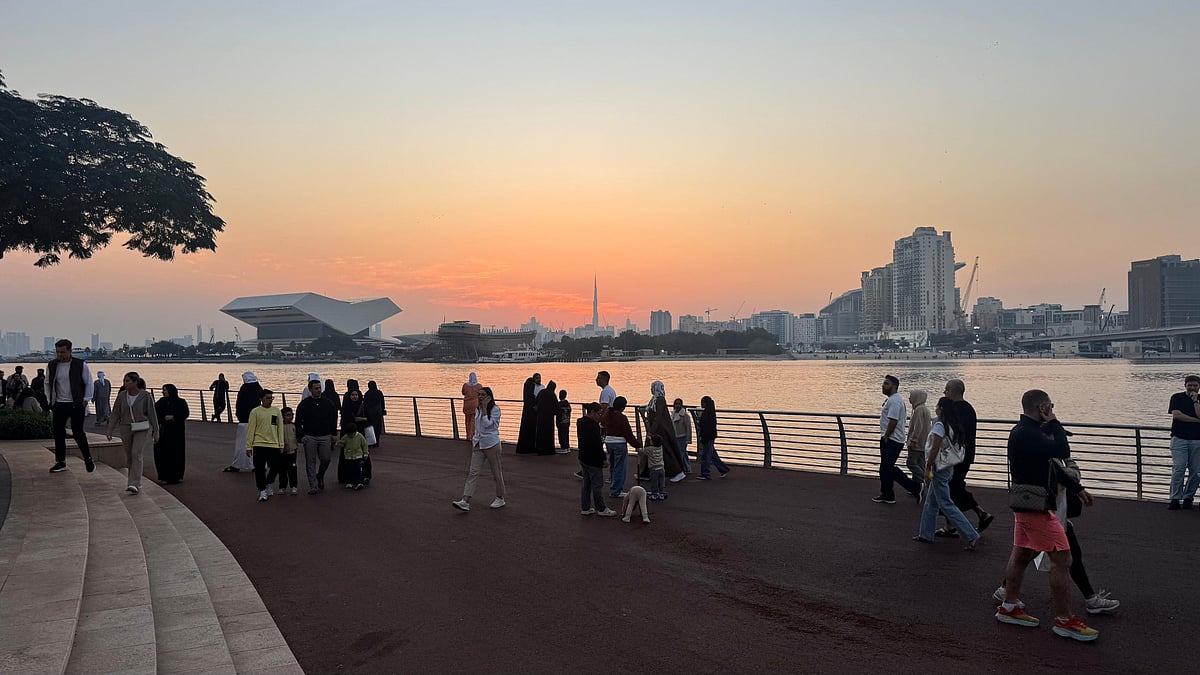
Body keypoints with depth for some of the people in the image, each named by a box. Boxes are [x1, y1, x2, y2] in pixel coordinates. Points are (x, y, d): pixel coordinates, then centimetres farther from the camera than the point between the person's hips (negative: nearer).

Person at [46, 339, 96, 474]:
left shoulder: (80, 365, -5)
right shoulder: (51, 365, 5)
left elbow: (89, 383, 1)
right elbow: (47, 383, 17)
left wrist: (86, 399, -3)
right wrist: (49, 400, 10)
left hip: (76, 405, -4)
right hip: (59, 405, 4)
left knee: (78, 432, -4)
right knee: (58, 433, 5)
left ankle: (88, 460, 10)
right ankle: (60, 462, 15)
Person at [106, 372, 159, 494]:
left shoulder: (145, 395, -9)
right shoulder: (121, 396, 1)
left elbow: (152, 414, -4)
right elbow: (115, 415, 3)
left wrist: (156, 432, -3)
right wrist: (109, 431, -5)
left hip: (142, 429, -4)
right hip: (126, 429, 4)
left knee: (136, 454, -17)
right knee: (129, 457, 11)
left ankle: (134, 484, -19)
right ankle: (136, 482, 27)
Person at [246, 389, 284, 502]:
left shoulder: (277, 411, 7)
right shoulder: (255, 412, -2)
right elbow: (250, 430, -1)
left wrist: (281, 445, 7)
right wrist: (249, 447, -3)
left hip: (274, 445, 3)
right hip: (259, 445, -3)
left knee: (275, 467, 5)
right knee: (259, 469, 0)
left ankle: (268, 484, 30)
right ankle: (262, 490, 11)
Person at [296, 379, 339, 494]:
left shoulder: (328, 403, 6)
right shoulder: (304, 404, 1)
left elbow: (333, 420, 13)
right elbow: (298, 422, 4)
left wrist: (333, 434, 8)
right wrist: (300, 436, -4)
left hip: (325, 437, 1)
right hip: (309, 437, -1)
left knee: (326, 459, -4)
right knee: (311, 462, 1)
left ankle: (320, 476, 27)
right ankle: (313, 486, 8)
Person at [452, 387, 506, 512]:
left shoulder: (495, 409, -10)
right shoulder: (477, 409, 10)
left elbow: (487, 424, -21)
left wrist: (484, 408, -19)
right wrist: (474, 440, 14)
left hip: (491, 444, -6)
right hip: (478, 444, 6)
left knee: (496, 472, 7)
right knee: (473, 472, -3)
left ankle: (500, 498, 23)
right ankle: (465, 502, -10)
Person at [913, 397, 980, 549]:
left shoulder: (940, 425, -18)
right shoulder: (954, 426, 8)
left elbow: (935, 449, -21)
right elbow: (958, 446, 13)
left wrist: (928, 468, -14)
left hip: (940, 468, -9)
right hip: (949, 467, 9)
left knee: (946, 505, -4)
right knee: (931, 502, 16)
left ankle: (971, 535, -6)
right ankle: (926, 535, 23)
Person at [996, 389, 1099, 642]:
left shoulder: (1024, 431, 13)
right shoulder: (1027, 434, -21)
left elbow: (1051, 465, 22)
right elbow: (1062, 453, -27)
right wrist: (1054, 423, -14)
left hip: (1026, 503, 11)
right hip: (1036, 505, -11)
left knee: (1022, 554, 16)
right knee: (1062, 560, -5)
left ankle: (1009, 606, 23)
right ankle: (1064, 621, 2)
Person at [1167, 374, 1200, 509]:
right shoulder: (1177, 397, 6)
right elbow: (1176, 415, -7)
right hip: (1179, 438, -2)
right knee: (1178, 468, -9)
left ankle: (1188, 498, 12)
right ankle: (1175, 499, -7)